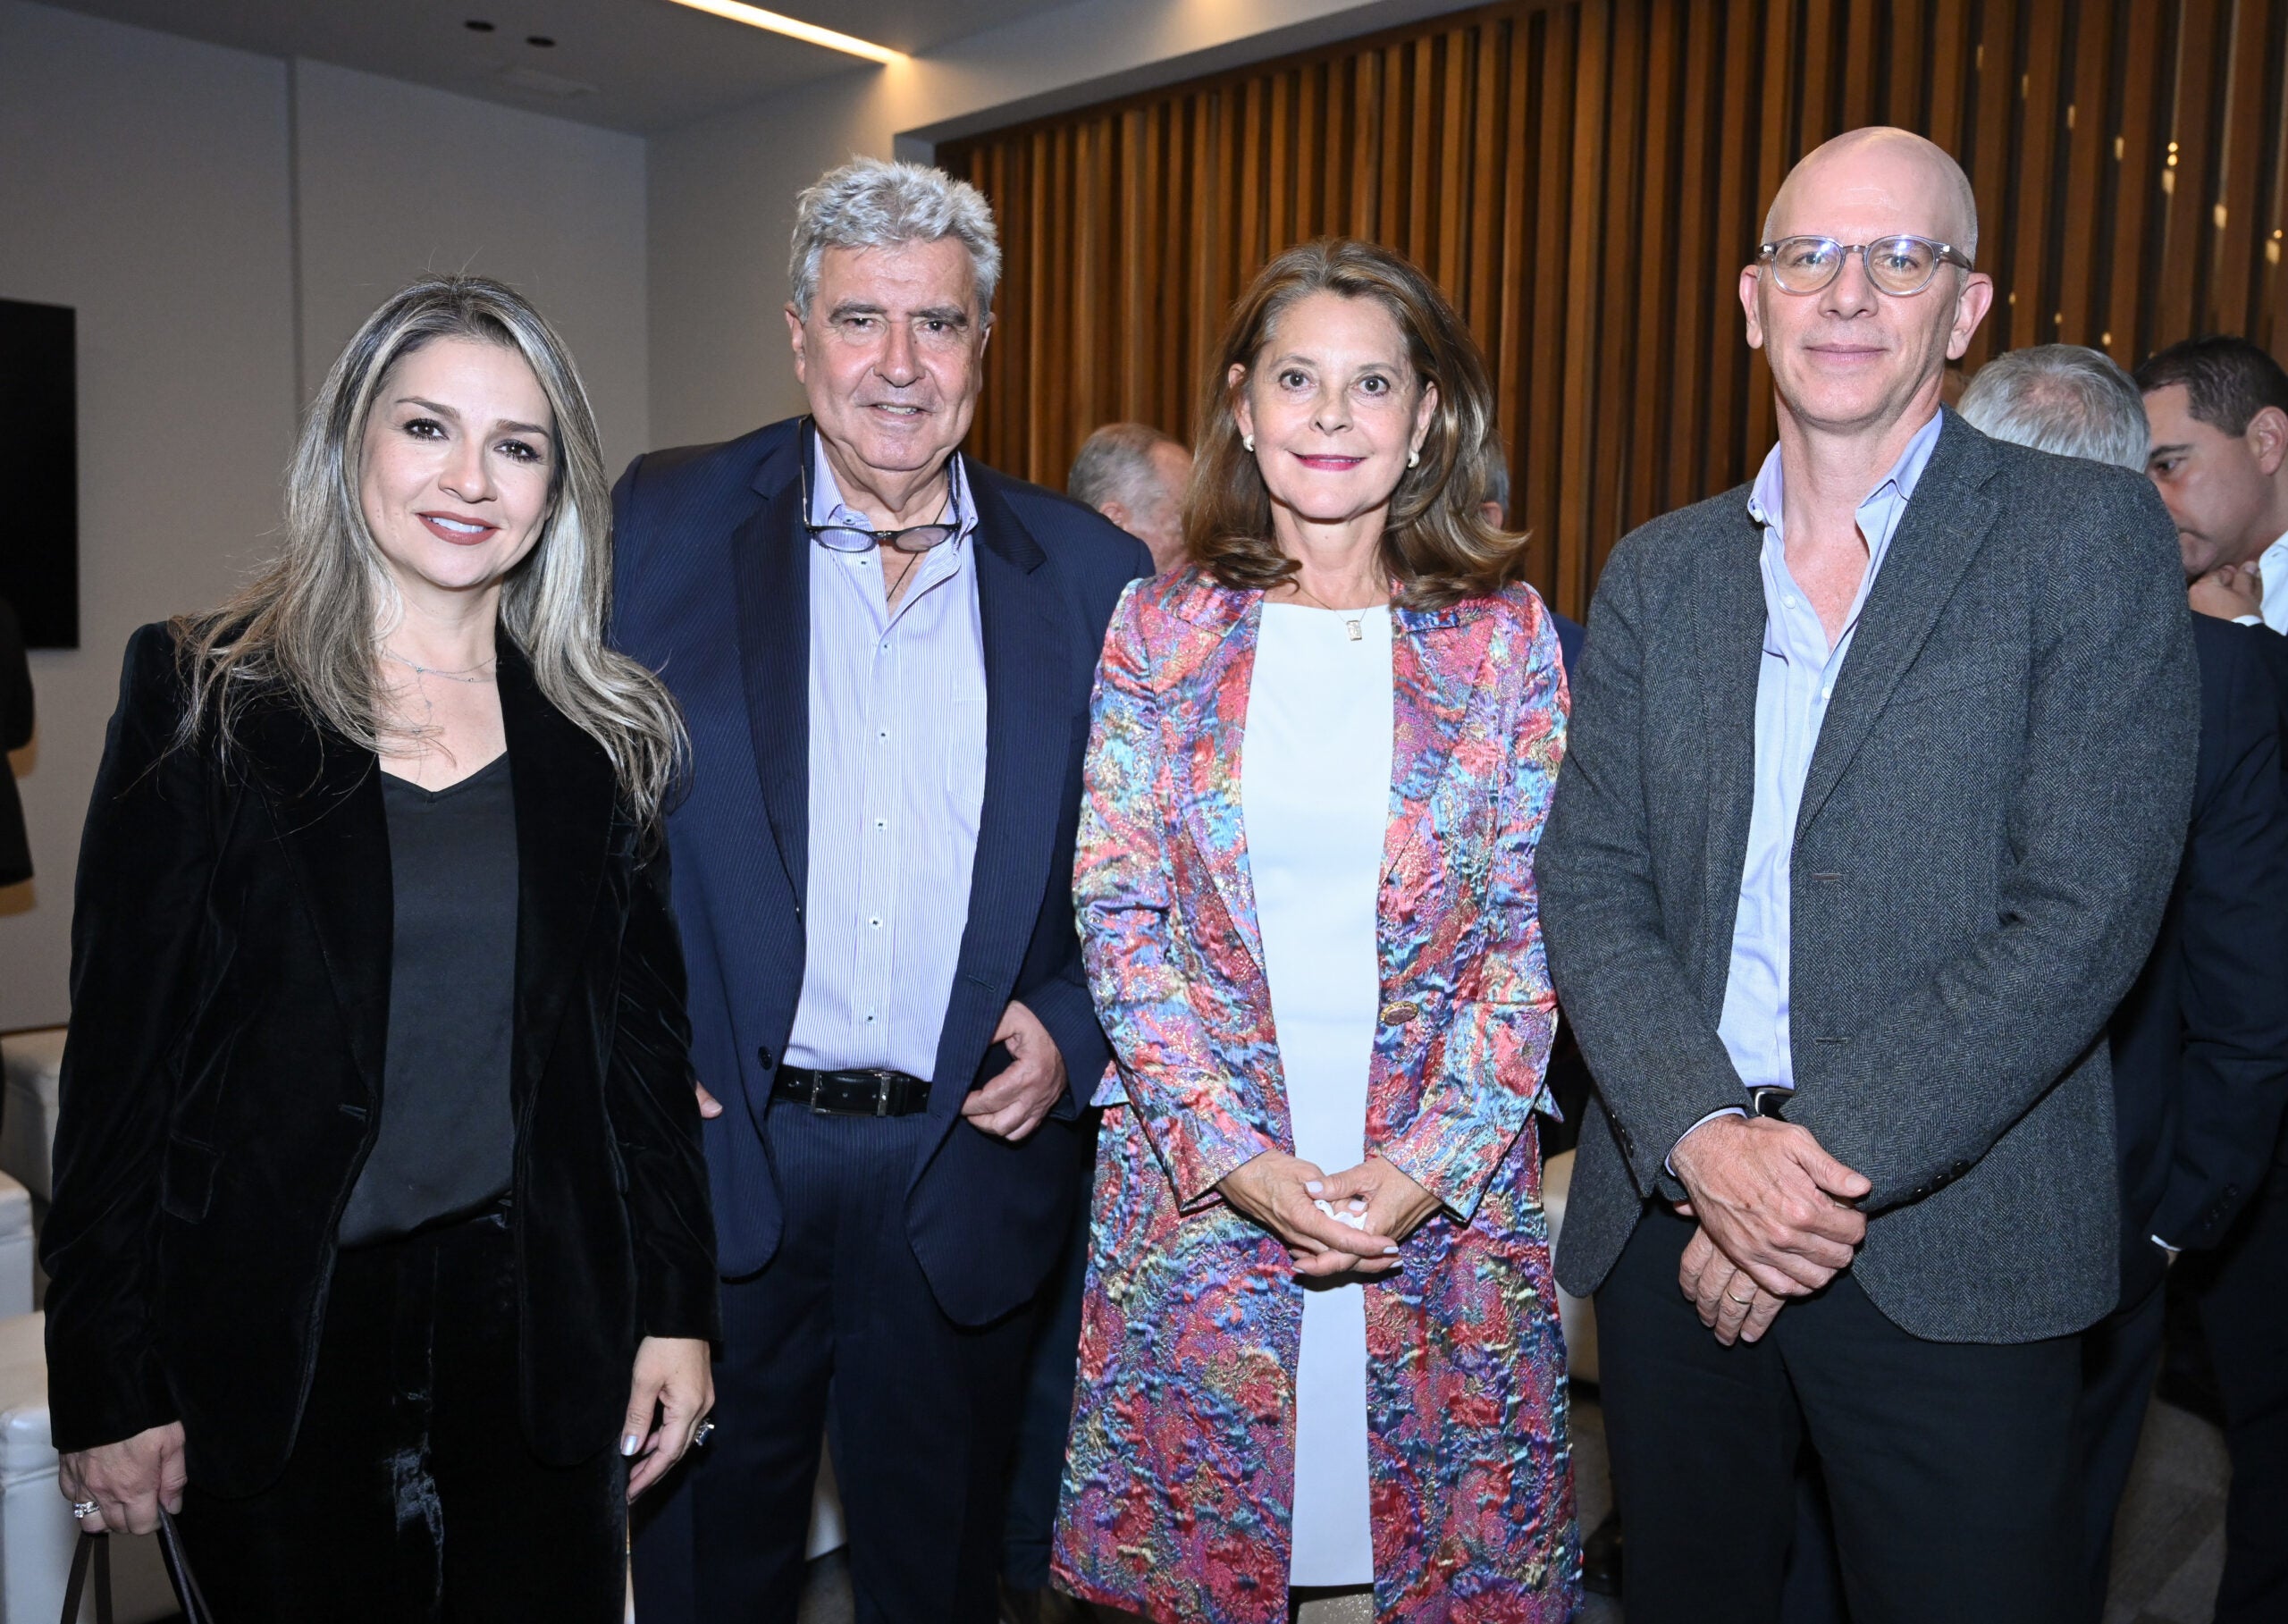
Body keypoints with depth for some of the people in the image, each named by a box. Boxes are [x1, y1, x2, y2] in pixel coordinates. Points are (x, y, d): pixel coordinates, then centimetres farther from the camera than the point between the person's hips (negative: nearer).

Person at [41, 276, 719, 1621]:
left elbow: (646, 1032, 5)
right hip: (274, 1336, -1)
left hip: (538, 1316, 2)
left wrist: (678, 1306, 3)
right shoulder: (205, 700, -5)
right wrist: (108, 1384, -4)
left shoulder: (603, 730, 2)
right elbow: (123, 1044, -4)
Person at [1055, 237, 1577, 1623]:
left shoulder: (1507, 637, 1)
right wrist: (1234, 1154, -12)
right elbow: (1119, 910, -3)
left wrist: (1427, 1163, -11)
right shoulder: (1161, 629, 1)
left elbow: (1533, 927, -1)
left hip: (1447, 1191, 0)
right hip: (1199, 1179, 0)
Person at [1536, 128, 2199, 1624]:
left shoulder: (2088, 537, -3)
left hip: (1956, 1249, -3)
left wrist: (1827, 1157, -17)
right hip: (1671, 1212, 4)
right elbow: (1592, 888, 1)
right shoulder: (1657, 574, 8)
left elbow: (2086, 912, -12)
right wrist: (1705, 1139, -14)